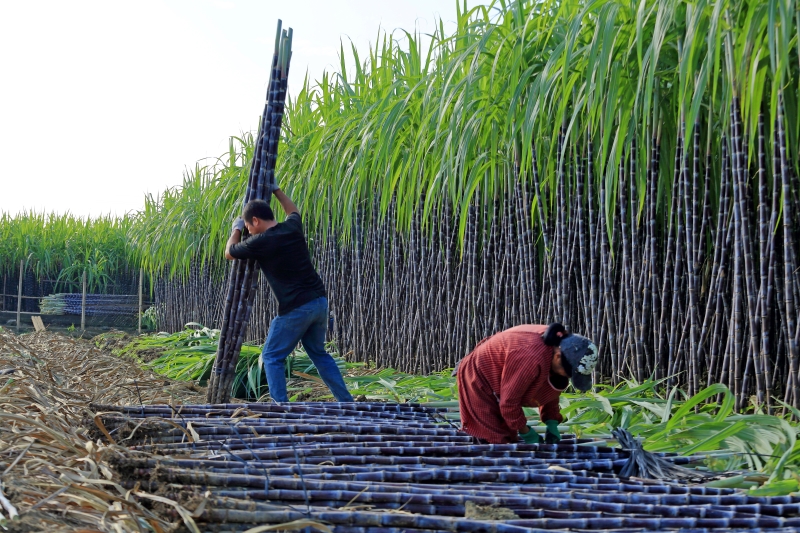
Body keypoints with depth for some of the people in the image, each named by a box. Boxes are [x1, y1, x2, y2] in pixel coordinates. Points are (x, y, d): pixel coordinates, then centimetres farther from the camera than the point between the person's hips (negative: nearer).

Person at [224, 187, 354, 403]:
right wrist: (276, 190, 44)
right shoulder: (292, 227, 8)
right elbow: (293, 210, 36)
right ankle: (347, 402, 22)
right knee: (319, 353, 22)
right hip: (319, 301, 7)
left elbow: (229, 253, 11)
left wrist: (236, 229, 28)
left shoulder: (261, 242, -9)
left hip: (296, 308, -7)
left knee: (271, 357, 6)